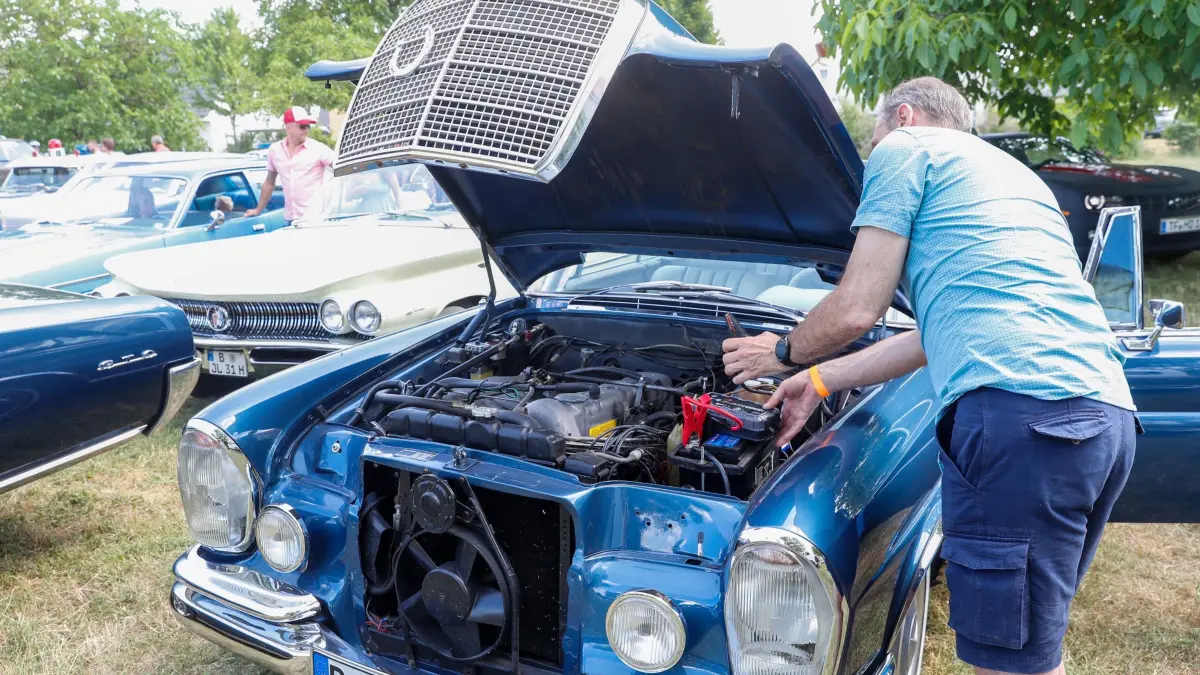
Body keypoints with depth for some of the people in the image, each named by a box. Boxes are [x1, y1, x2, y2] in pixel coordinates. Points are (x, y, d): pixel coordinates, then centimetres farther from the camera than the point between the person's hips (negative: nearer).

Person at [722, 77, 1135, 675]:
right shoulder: (1011, 173, 34)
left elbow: (856, 310, 2)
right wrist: (821, 381, 36)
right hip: (1108, 414, 10)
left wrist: (783, 353, 23)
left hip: (1018, 408, -10)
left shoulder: (906, 147, 9)